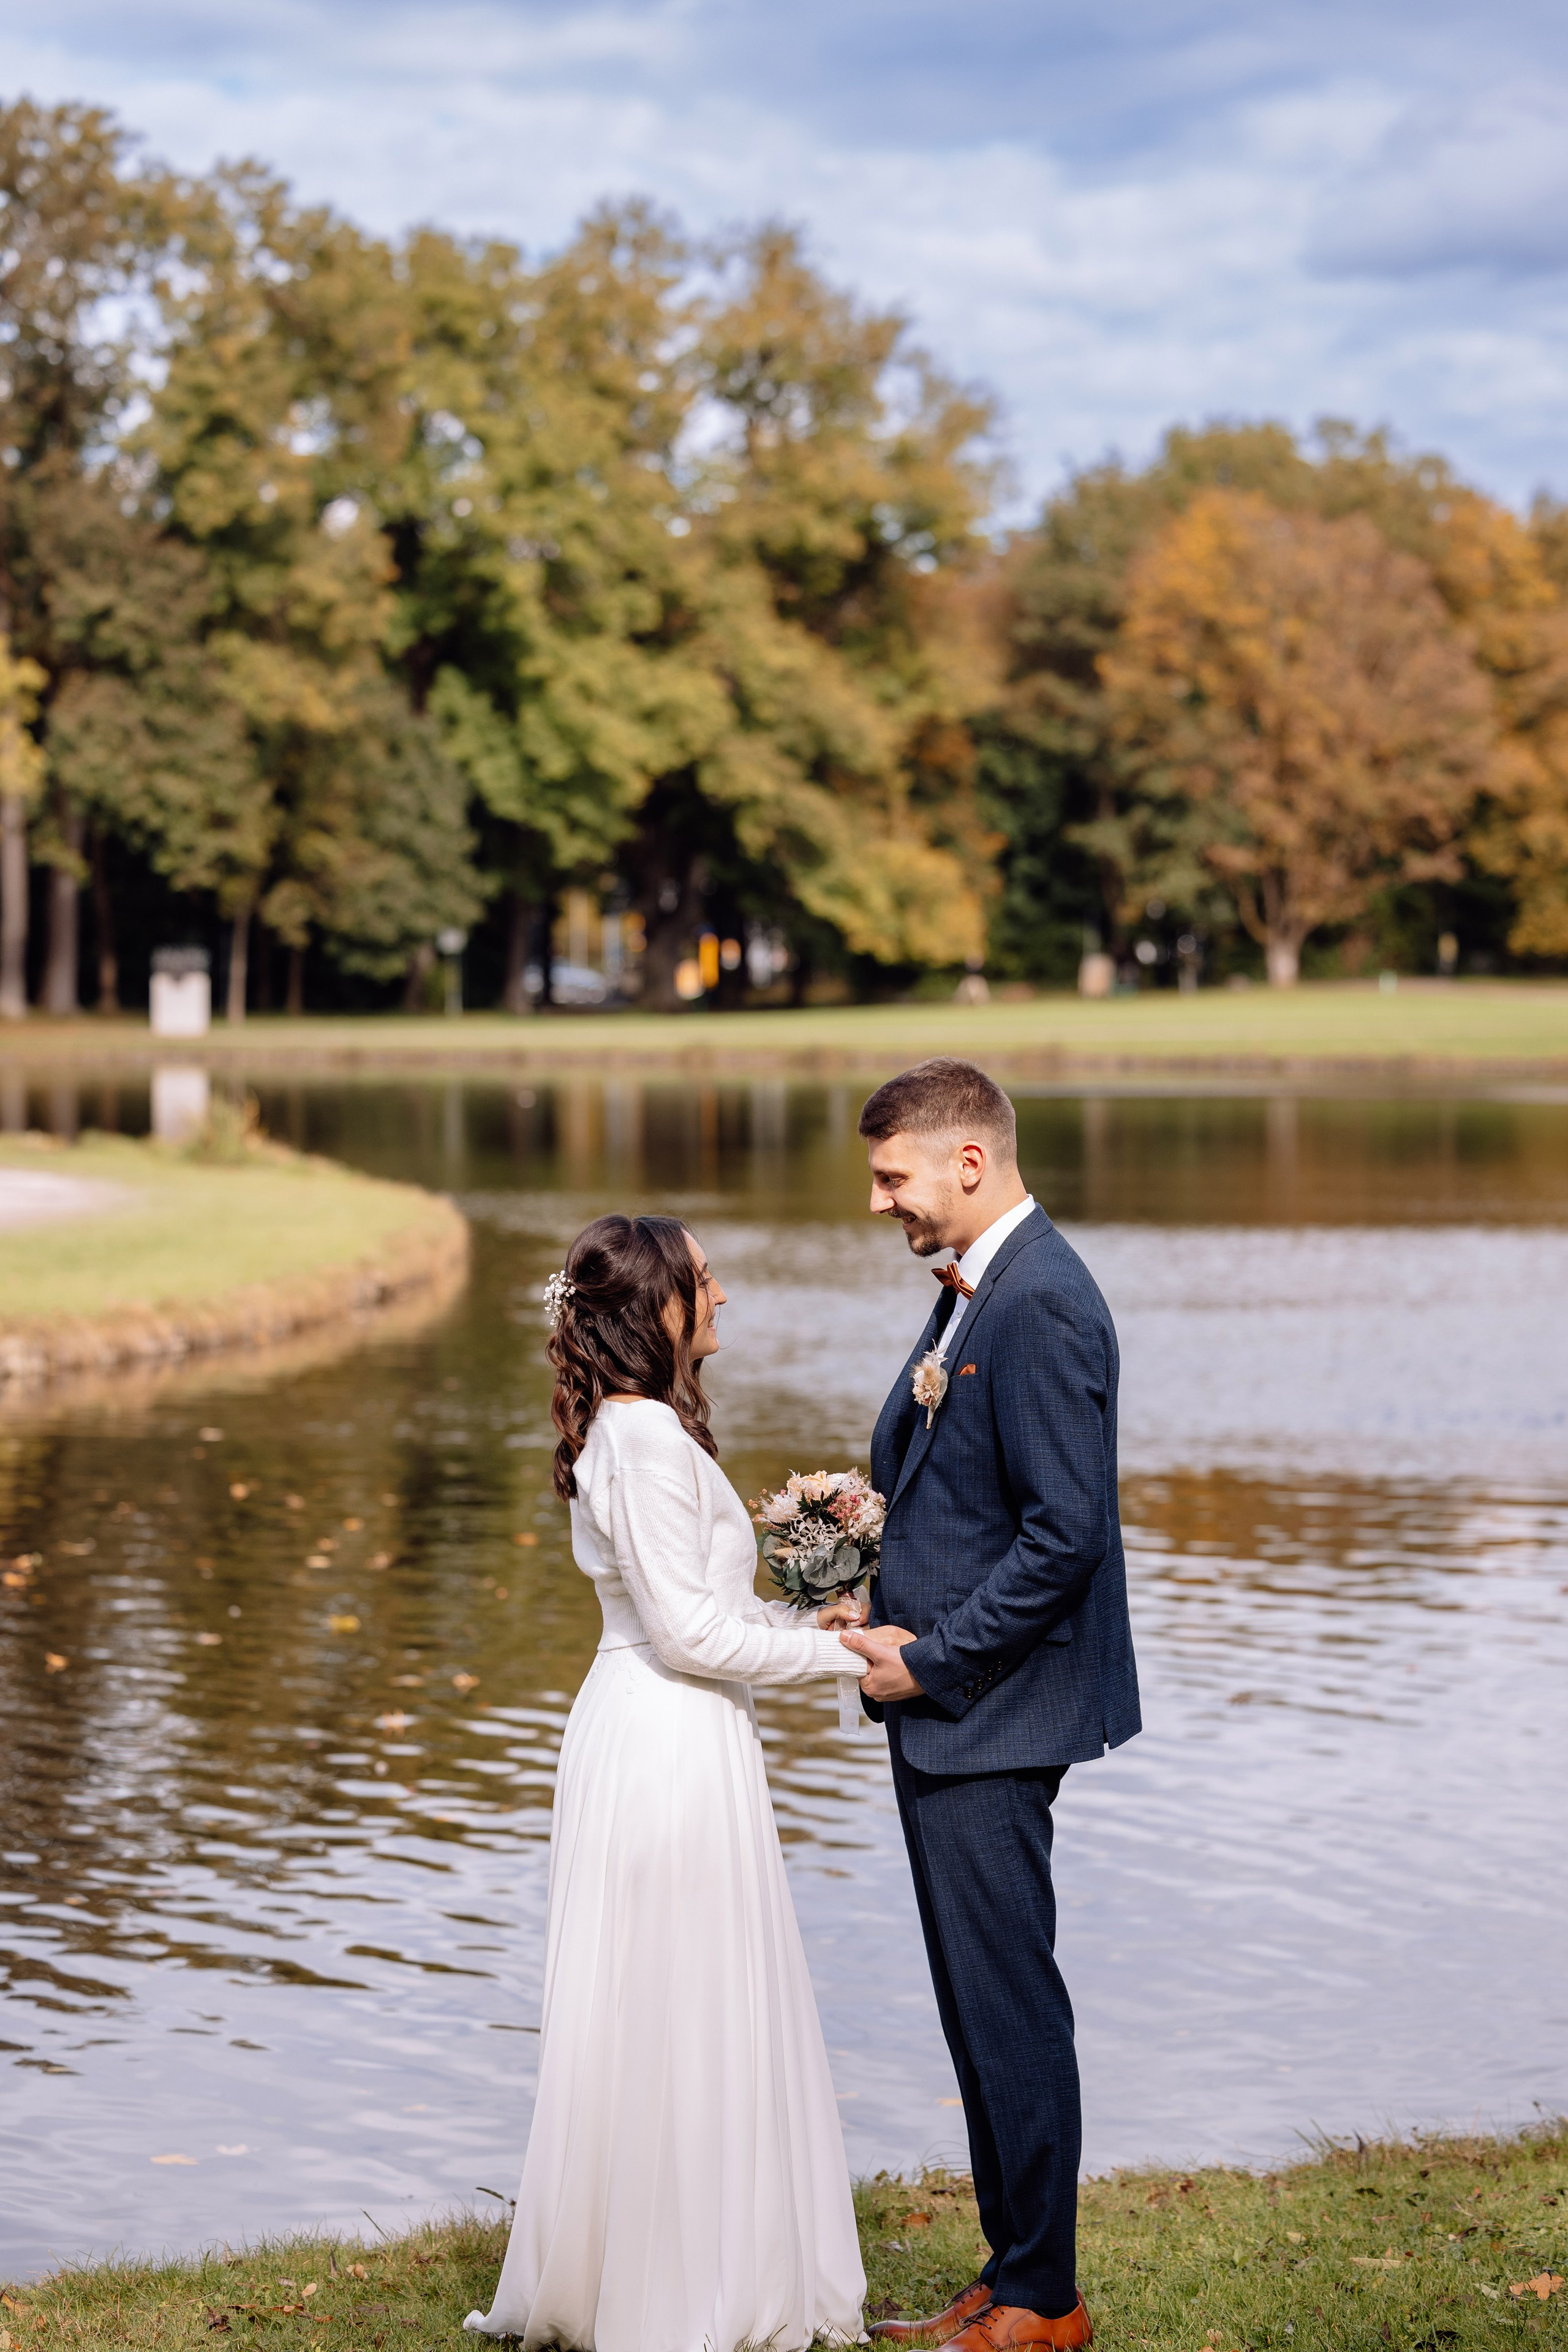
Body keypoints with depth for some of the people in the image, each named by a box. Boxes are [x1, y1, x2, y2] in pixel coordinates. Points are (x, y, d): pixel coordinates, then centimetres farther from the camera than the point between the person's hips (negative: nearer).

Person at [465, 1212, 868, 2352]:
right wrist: (837, 1655, -11)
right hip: (670, 1745, -10)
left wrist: (799, 1619, 9)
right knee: (681, 2014, -1)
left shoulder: (638, 1428, 14)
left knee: (655, 2022, 15)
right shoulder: (647, 1437, -18)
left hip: (665, 1737, 10)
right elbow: (689, 1631, -20)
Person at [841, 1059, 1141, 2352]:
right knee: (979, 2005, 15)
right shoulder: (973, 1288, 13)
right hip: (943, 1709, 10)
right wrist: (877, 1602, 6)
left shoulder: (1042, 1305, -18)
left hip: (993, 1713, -10)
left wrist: (929, 1660, -15)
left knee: (1009, 2003, -2)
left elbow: (1064, 1534, -22)